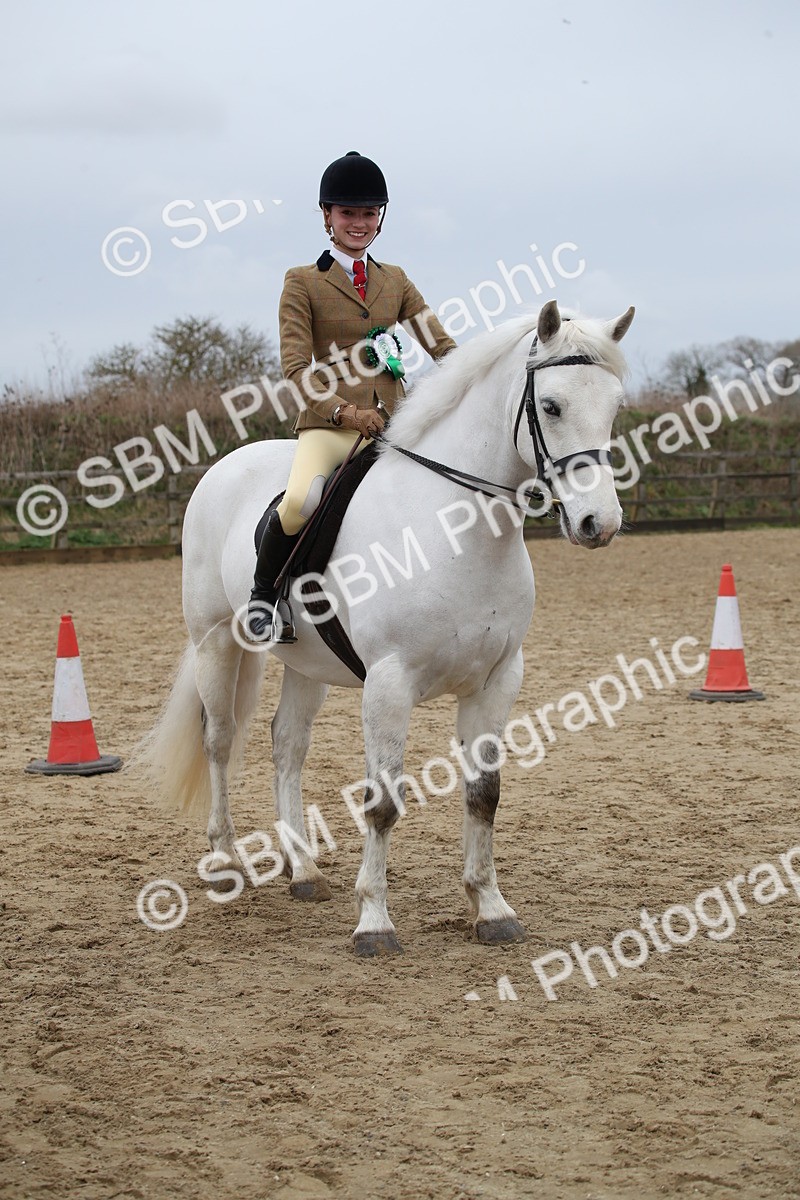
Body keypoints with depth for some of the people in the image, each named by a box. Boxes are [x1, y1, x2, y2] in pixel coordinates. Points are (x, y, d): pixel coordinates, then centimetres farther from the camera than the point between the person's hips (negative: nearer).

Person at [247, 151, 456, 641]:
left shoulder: (395, 281, 18)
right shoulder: (303, 282, 4)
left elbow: (440, 343, 13)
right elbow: (296, 365, -5)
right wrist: (344, 411, -19)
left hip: (392, 423, 5)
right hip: (328, 425, -5)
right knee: (300, 501, -33)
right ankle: (263, 594, -7)